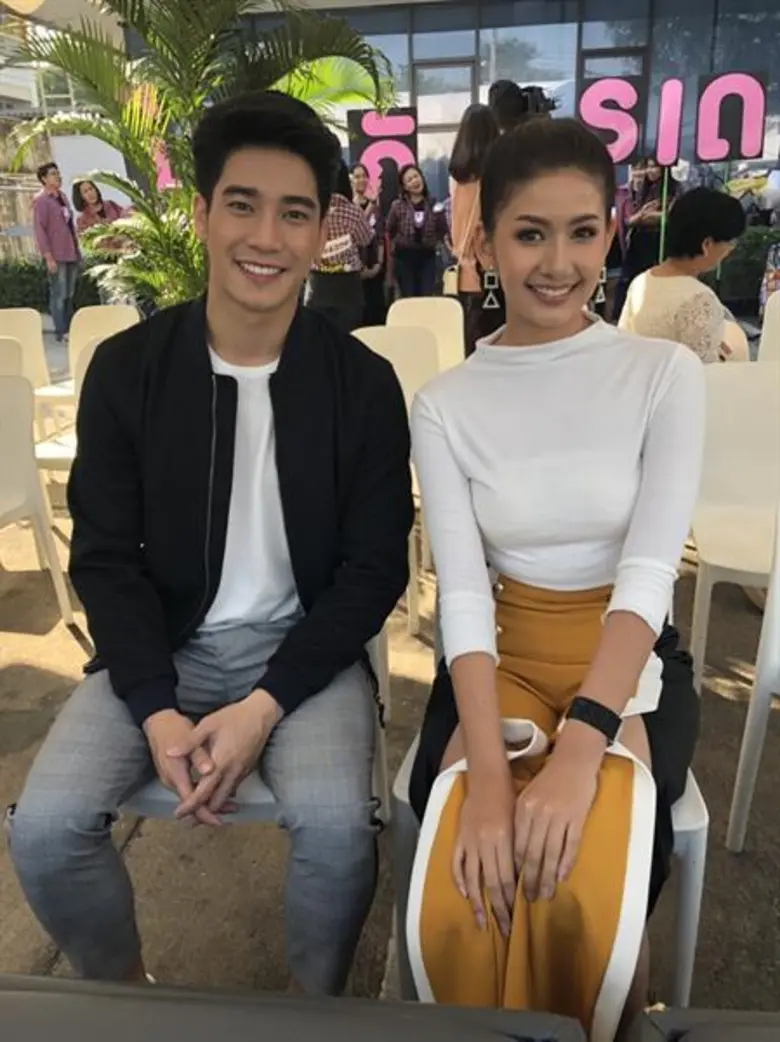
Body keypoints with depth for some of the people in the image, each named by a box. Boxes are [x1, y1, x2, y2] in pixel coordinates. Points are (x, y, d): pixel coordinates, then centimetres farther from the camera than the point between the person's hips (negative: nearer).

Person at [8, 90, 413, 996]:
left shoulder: (362, 383, -7)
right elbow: (105, 557, -2)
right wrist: (157, 710, -15)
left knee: (335, 822, -26)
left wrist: (264, 706, -17)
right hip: (161, 647, 2)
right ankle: (123, 996, 18)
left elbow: (374, 570, -6)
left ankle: (316, 1007, 10)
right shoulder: (126, 368, -4)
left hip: (304, 649, -1)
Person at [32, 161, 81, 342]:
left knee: (69, 294, 12)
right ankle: (61, 332, -1)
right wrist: (48, 256, -18)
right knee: (59, 294, -5)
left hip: (71, 253, 8)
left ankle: (70, 329, 19)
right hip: (56, 256, -7)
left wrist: (77, 249, 16)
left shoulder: (62, 196, 14)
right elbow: (39, 230, -13)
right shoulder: (40, 200, -9)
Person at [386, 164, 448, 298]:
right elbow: (389, 232, 4)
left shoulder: (433, 204, 0)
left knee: (427, 298, 1)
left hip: (427, 257, 1)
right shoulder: (398, 206, -5)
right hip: (404, 257, -1)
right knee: (408, 298, 3)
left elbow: (443, 231, 8)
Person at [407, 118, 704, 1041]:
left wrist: (578, 750, -28)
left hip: (630, 663, 0)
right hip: (502, 660, 1)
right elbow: (462, 595, -12)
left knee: (587, 893, -24)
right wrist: (488, 776, -25)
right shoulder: (445, 405, -5)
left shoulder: (665, 376, -6)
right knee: (457, 899, -21)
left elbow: (649, 573, -15)